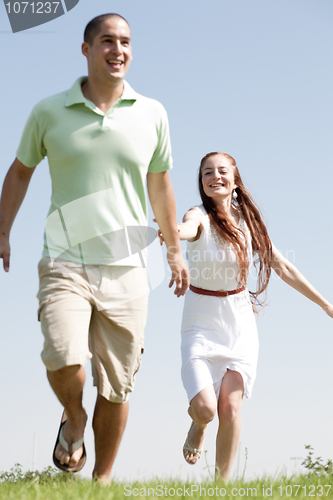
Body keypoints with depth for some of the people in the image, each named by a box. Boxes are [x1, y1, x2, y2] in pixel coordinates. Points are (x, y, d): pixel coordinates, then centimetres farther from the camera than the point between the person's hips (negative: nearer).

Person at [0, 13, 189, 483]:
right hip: (66, 263, -1)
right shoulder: (49, 112, 1)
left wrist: (175, 251, 22)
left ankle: (103, 481, 23)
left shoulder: (152, 114, 5)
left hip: (126, 269, 2)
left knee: (116, 387, 5)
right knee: (64, 360, -23)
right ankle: (73, 419, 12)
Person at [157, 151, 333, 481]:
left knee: (230, 407, -8)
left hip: (240, 324, 3)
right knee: (204, 408, -12)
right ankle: (198, 425, 27)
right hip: (201, 324, -3)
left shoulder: (248, 222, 0)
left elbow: (283, 267, 9)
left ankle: (222, 482, 8)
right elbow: (189, 227, -38)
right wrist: (174, 230, -64)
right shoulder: (200, 216, -12)